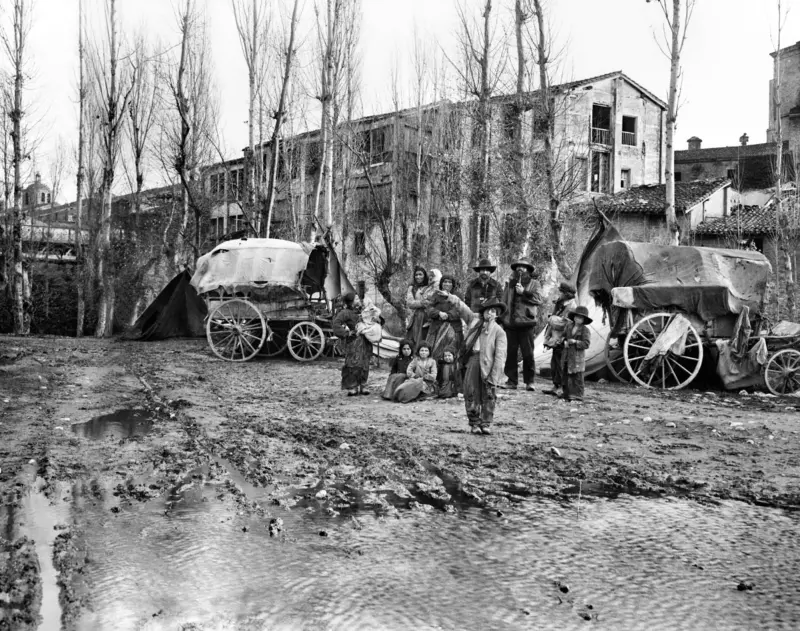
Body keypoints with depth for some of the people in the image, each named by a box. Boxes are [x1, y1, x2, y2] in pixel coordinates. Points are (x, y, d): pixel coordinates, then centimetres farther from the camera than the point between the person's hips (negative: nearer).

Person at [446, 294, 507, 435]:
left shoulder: (499, 331, 4)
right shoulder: (474, 319, 15)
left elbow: (500, 355, -3)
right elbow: (463, 308, 6)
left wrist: (494, 376, -12)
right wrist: (454, 299, -14)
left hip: (488, 363, -2)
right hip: (472, 359, 2)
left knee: (488, 395, -1)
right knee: (471, 393, 2)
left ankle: (485, 424, 10)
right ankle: (474, 423, 12)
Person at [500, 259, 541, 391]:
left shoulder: (533, 284, 6)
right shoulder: (510, 283, 15)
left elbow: (538, 300, -8)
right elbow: (504, 301, 17)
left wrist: (524, 292, -15)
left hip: (526, 323, -3)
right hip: (511, 323, 3)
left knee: (528, 353, -2)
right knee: (511, 353, 4)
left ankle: (529, 381, 6)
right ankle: (511, 380, 10)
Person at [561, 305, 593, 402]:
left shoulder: (585, 330, -7)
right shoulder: (569, 326, 9)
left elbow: (586, 344, -13)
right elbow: (564, 335, 22)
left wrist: (575, 342, -20)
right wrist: (565, 342, 2)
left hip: (577, 356, -6)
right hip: (567, 355, 6)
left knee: (577, 376, -4)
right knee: (566, 375, 11)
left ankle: (577, 396, 1)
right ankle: (567, 395, 20)